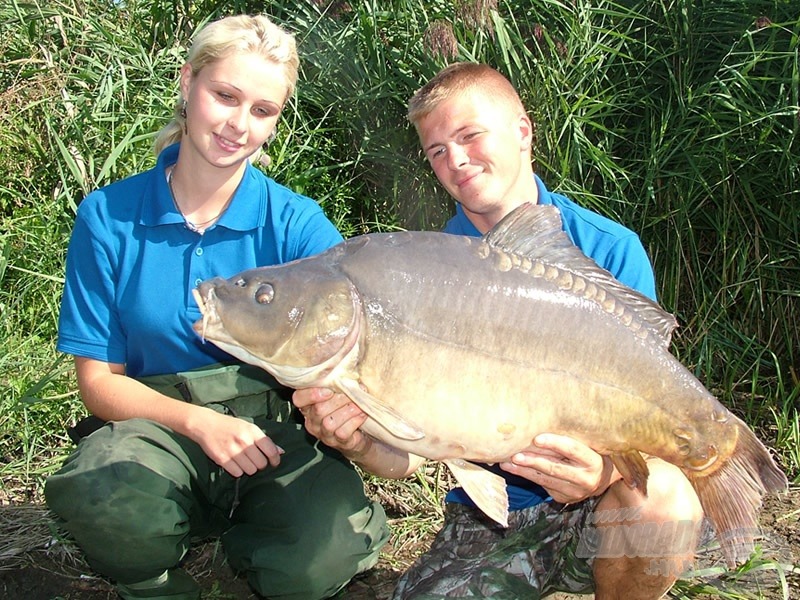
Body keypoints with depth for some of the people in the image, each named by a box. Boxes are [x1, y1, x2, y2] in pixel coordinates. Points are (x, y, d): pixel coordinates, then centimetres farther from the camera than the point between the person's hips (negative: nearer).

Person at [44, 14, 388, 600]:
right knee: (100, 490, -34)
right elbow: (100, 380, -2)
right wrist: (196, 421, -20)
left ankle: (238, 533, 9)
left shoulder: (296, 222, -3)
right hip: (158, 426, 0)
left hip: (278, 431, 0)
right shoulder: (108, 218, -2)